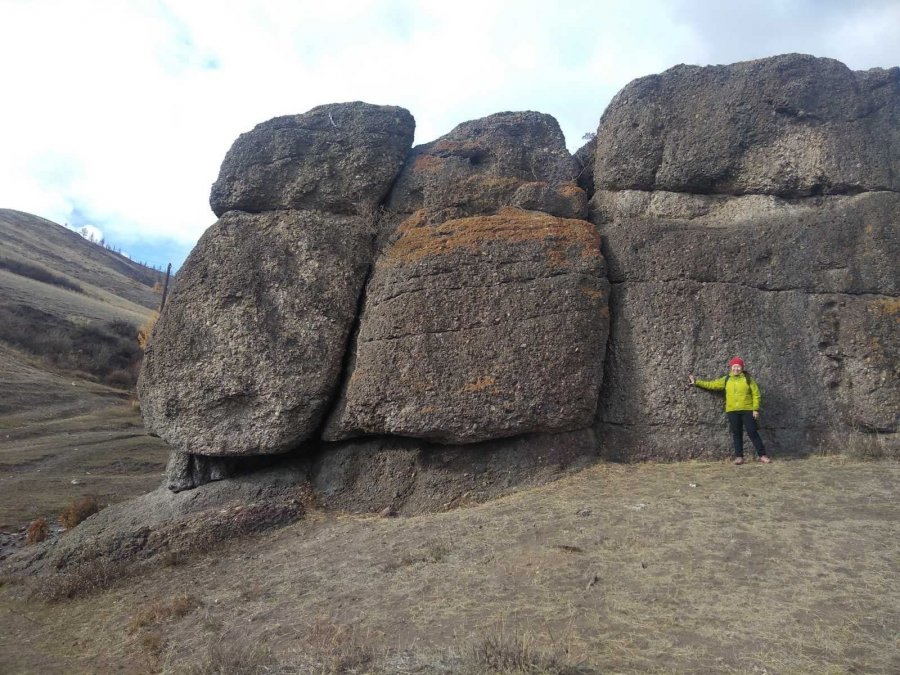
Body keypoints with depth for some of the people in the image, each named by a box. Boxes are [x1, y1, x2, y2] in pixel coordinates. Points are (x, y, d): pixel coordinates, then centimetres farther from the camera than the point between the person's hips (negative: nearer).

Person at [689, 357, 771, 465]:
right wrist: (696, 382, 8)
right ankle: (739, 456, 11)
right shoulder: (726, 380, 8)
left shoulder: (748, 378, 1)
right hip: (732, 411, 3)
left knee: (752, 432, -2)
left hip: (747, 410, -3)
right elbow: (711, 384, 12)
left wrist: (756, 409, -7)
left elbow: (756, 394, 0)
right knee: (736, 434, 5)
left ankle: (762, 455, 6)